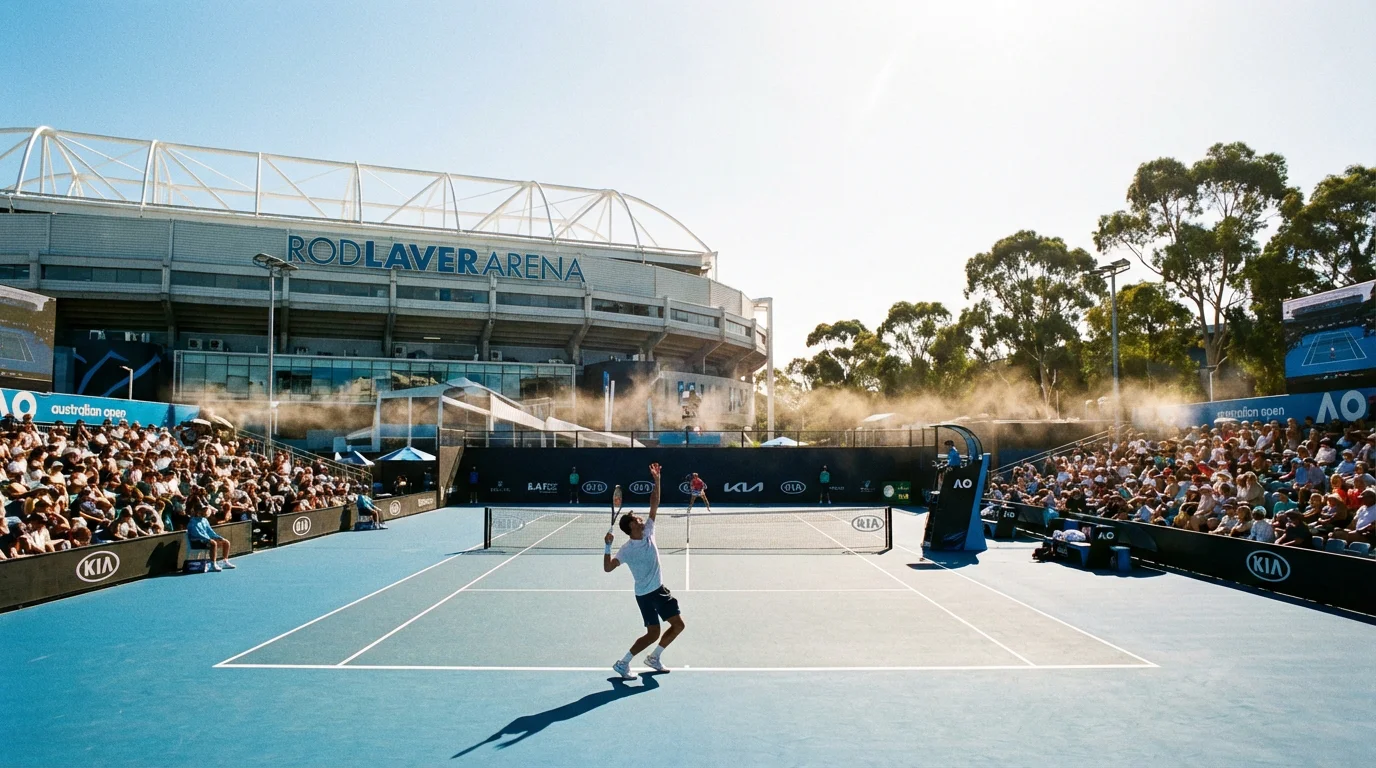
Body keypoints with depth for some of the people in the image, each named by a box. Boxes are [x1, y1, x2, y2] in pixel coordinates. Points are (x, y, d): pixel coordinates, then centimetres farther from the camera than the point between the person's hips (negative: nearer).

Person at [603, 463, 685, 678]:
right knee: (653, 633, -7)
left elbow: (654, 504, -1)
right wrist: (608, 547, -34)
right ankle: (622, 663, 5)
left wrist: (656, 480, -7)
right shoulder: (627, 549, -16)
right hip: (645, 594, -7)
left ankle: (653, 658, 23)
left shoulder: (648, 532, -1)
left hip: (659, 589, 7)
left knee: (678, 624, 7)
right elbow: (607, 568, -21)